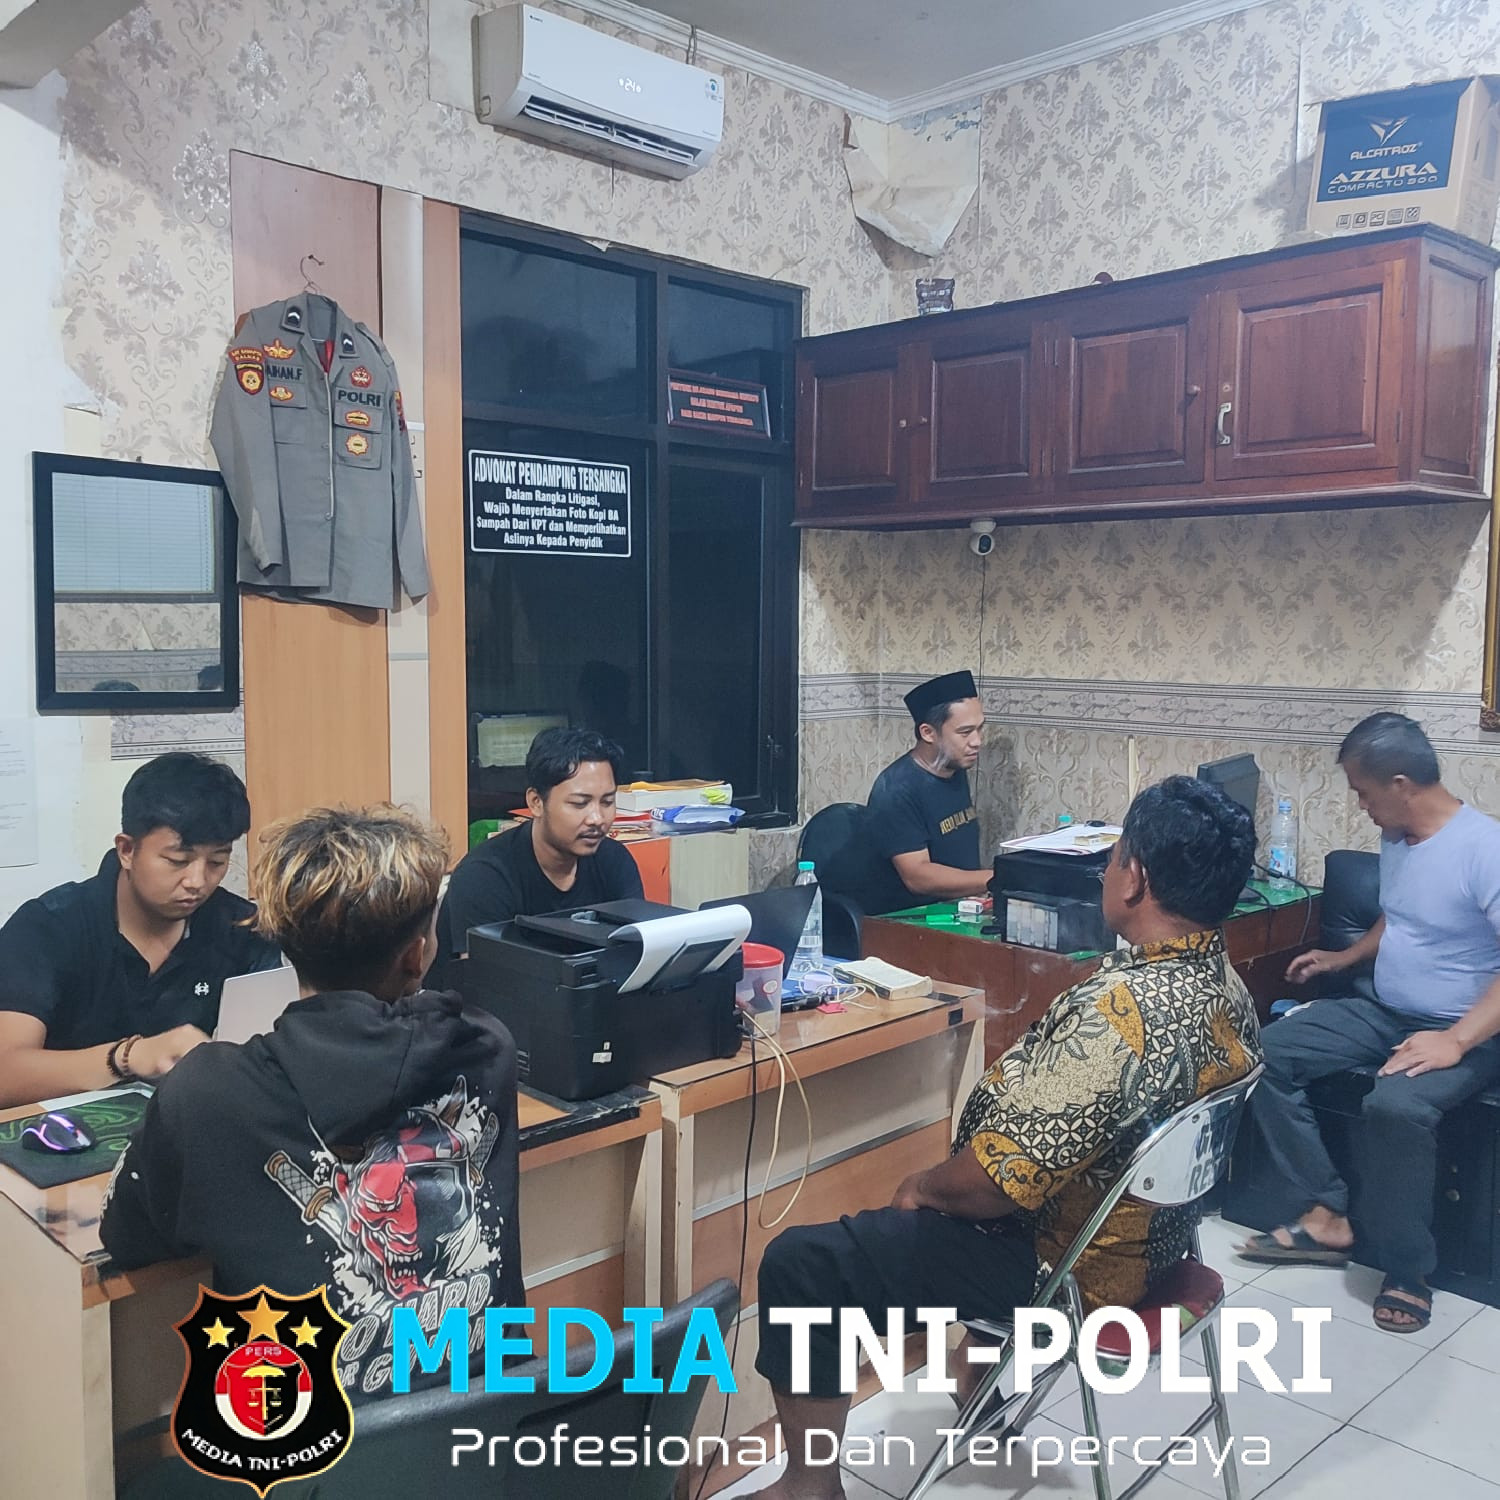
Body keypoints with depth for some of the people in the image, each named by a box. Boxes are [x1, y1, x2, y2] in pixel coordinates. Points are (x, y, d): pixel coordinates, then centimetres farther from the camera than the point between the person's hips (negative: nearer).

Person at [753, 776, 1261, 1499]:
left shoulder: (1118, 1012, -33)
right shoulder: (1226, 986, -3)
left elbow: (998, 1181, -29)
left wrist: (923, 1186, -8)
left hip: (1065, 1264, -9)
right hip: (1146, 1235, 9)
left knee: (798, 1264, -4)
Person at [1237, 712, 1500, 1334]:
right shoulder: (1395, 839, 6)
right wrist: (1343, 957, 23)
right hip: (1383, 1012, 9)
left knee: (1395, 1105, -36)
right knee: (1269, 1053, -9)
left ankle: (1407, 1272, -14)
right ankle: (1325, 1216, -4)